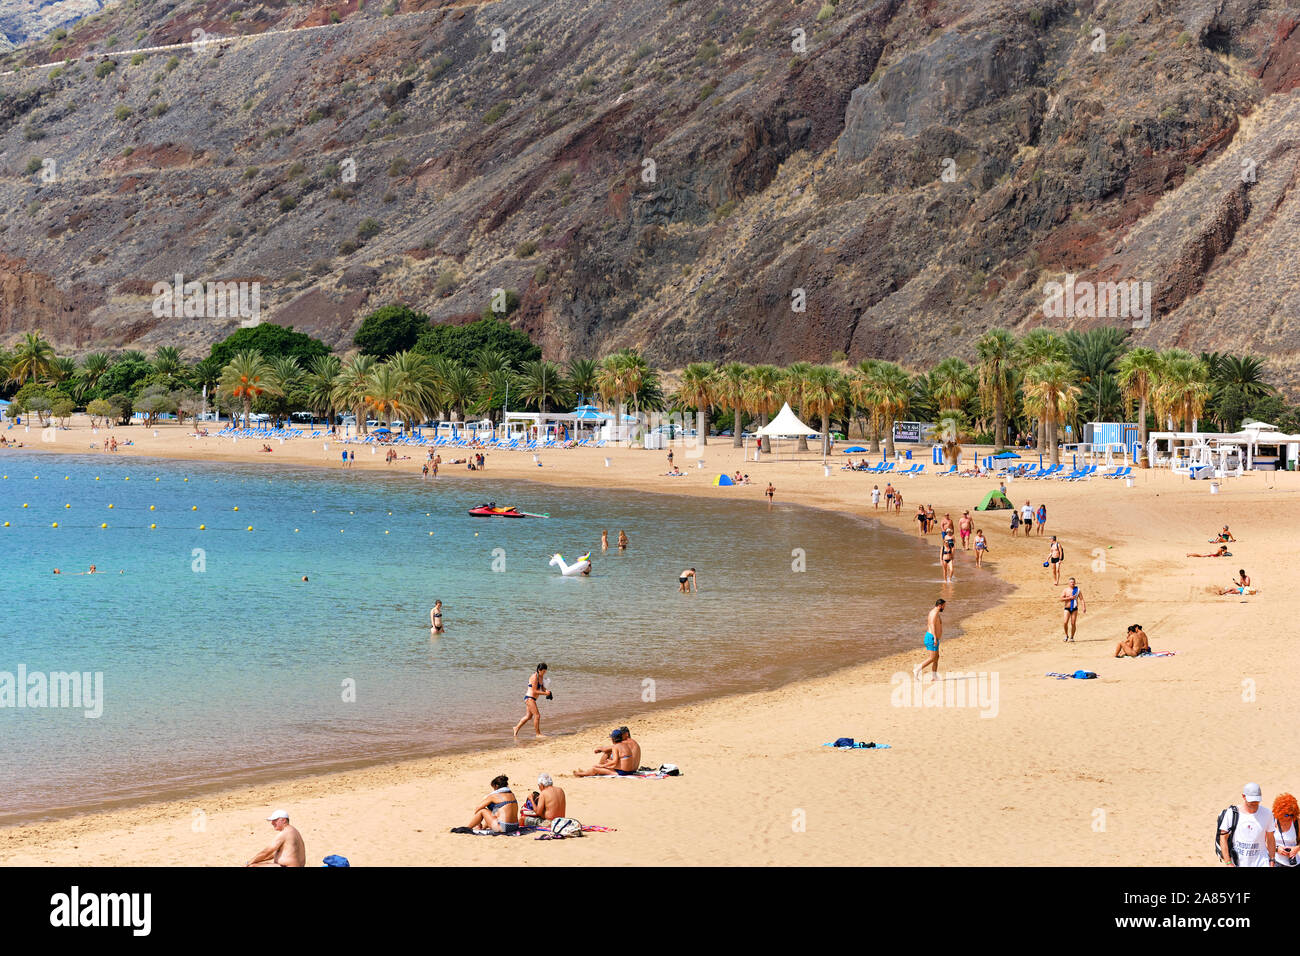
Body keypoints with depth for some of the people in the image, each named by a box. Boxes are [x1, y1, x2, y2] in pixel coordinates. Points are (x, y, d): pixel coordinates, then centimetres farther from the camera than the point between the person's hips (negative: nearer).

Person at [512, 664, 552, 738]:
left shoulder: (541, 676, 7)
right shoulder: (534, 677, -21)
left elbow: (542, 687, 16)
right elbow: (534, 691, -23)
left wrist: (546, 691, -5)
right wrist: (545, 693, -22)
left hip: (532, 699, 10)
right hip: (529, 698, -10)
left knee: (529, 716, 20)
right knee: (537, 715, -10)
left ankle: (517, 728, 34)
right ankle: (538, 733, -3)